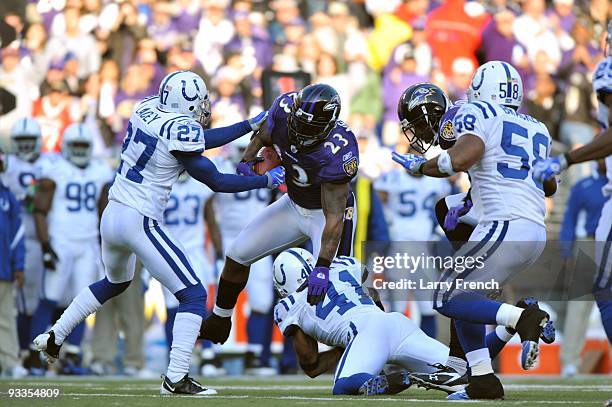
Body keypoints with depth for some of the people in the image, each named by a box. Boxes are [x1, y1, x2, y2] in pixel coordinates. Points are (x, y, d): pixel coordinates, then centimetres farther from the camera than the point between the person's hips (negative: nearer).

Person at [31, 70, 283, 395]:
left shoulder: (147, 109, 6)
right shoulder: (180, 131, -17)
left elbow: (200, 140, 17)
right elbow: (217, 182, -8)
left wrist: (252, 124, 19)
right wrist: (267, 180, 3)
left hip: (111, 215, 8)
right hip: (140, 223, -8)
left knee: (115, 281, 35)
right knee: (193, 294, -2)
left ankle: (54, 336, 37)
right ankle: (176, 378, -10)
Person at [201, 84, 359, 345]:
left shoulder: (337, 151, -38)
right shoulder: (284, 108, -22)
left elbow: (334, 215, -36)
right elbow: (263, 137, 3)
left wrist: (322, 267, -43)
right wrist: (247, 162, -18)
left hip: (326, 212, -6)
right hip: (294, 204, 6)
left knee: (329, 287, -22)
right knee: (237, 255, 10)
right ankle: (218, 323, 33)